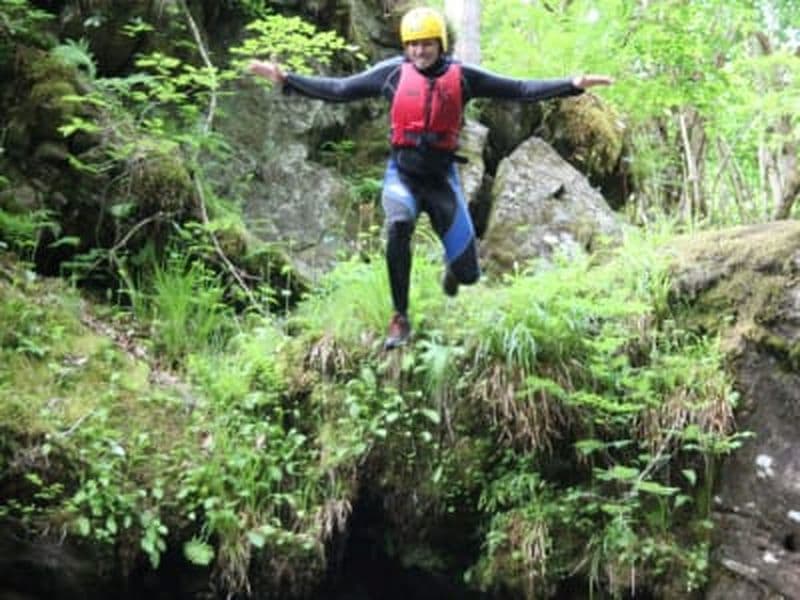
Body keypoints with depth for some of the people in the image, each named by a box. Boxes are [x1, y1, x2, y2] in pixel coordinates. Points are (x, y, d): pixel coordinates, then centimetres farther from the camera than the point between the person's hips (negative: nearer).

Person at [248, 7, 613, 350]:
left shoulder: (461, 76, -3)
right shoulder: (393, 73, -2)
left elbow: (520, 90, -4)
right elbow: (338, 90, 3)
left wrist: (574, 85, -13)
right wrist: (286, 80, -3)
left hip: (442, 176, 1)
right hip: (402, 172, -1)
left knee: (468, 274, 0)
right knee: (398, 225, -36)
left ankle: (452, 266, 44)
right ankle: (400, 320, -22)